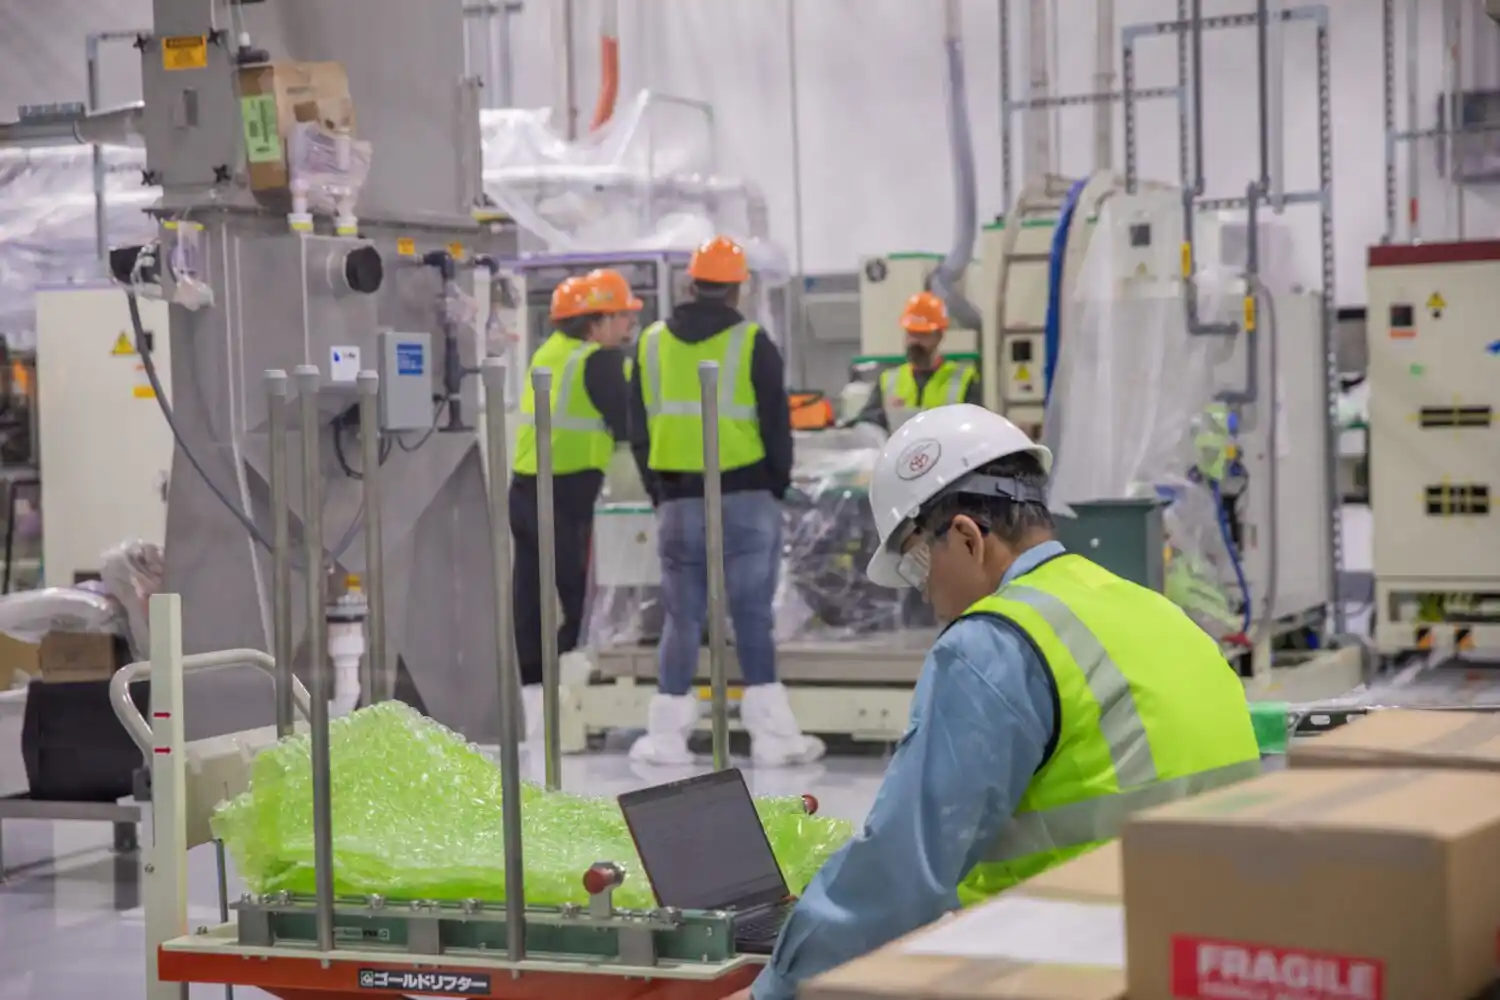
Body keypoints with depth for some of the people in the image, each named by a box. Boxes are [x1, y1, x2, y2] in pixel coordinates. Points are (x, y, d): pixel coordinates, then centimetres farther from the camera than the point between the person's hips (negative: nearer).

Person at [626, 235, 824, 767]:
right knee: (753, 616, 0)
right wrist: (777, 487, 10)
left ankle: (668, 733, 10)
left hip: (678, 501, 3)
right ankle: (771, 733, 0)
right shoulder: (752, 344, -5)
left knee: (682, 617, 9)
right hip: (746, 500, -3)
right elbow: (776, 427, -3)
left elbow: (639, 430, 11)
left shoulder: (651, 343, 7)